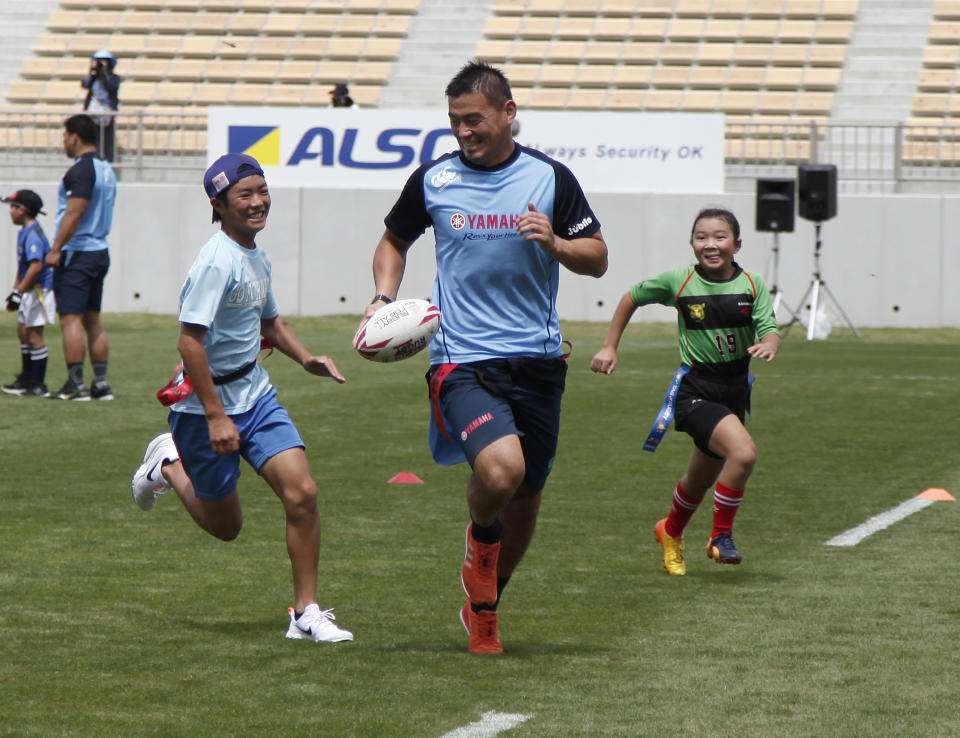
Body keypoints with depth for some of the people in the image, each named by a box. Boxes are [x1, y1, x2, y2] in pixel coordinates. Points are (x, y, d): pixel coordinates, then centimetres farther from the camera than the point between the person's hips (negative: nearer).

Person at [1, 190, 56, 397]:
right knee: (23, 331, 18)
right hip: (30, 292, 11)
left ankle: (38, 385, -1)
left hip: (40, 289, -11)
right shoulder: (24, 232, 13)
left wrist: (19, 292, -29)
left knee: (34, 336, -7)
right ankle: (26, 380, 30)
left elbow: (36, 266, -29)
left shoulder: (33, 234, -20)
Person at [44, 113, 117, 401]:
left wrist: (56, 249, -18)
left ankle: (75, 384, -9)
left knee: (71, 318, -7)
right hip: (100, 251, 9)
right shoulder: (106, 170, 14)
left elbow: (74, 212, -21)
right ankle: (101, 384, 12)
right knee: (92, 320, 12)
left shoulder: (81, 169, -14)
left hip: (77, 253, -9)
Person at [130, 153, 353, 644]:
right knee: (226, 526, 7)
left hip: (256, 395, 7)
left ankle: (306, 613, -1)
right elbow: (189, 341, -25)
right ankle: (169, 463, 34)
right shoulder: (216, 262, -20)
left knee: (301, 492, -11)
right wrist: (216, 417, -26)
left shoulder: (257, 257, 8)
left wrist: (305, 358, 9)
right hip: (207, 405, -7)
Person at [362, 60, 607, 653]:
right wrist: (384, 297, 3)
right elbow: (395, 241, 21)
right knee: (500, 469, -27)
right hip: (462, 360, -2)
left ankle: (484, 602, 34)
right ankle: (480, 542, 6)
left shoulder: (550, 178, 3)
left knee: (526, 498, 9)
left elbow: (598, 259, 7)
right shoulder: (433, 180, 4)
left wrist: (554, 243, -13)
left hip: (537, 360, 2)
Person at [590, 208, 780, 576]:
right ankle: (721, 535, -9)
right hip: (695, 390, -4)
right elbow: (632, 298, 9)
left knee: (702, 479, 18)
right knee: (743, 452, -27)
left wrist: (768, 344, -33)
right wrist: (609, 347, 8)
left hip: (734, 390, 4)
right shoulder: (678, 282, -7)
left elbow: (769, 330, -9)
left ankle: (671, 532, 48)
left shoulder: (752, 284, -2)